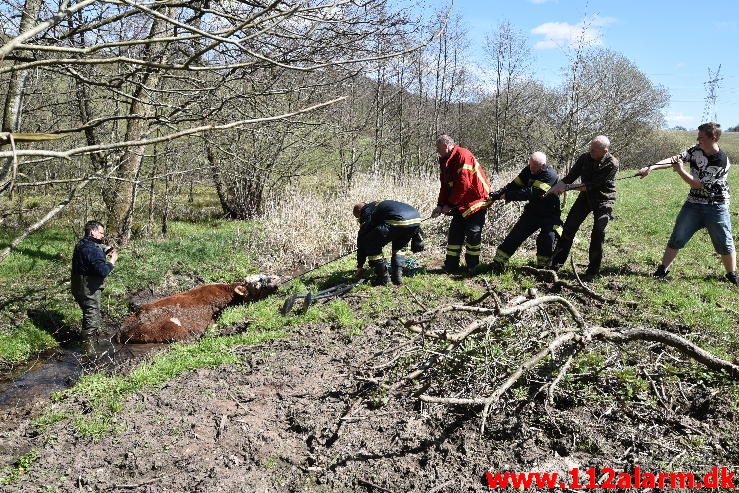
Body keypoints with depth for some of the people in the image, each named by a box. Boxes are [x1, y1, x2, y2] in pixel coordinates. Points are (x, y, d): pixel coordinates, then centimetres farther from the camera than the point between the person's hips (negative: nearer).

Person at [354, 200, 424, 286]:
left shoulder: (367, 211, 18)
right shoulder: (379, 205, 40)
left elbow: (361, 238, 16)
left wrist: (360, 266, 22)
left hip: (398, 222, -8)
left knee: (369, 243, 8)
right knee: (398, 247, 35)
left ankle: (382, 277, 11)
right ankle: (397, 275, 21)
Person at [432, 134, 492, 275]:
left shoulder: (462, 155, -20)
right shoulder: (445, 161, 9)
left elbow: (464, 184, -24)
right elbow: (445, 185, 9)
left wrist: (449, 205, -18)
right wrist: (440, 205, -5)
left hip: (476, 201, -9)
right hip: (460, 204, 9)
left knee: (473, 234, -5)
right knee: (455, 233, 6)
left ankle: (472, 267, 6)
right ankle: (450, 267, 11)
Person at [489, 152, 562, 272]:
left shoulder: (550, 175, -25)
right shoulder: (529, 170, -4)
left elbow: (531, 193, -33)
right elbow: (515, 185, -5)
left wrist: (508, 196, -32)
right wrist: (496, 195, -20)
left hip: (549, 215, -5)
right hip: (532, 211, 5)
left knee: (548, 238, -20)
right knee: (515, 235, -2)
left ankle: (543, 266, 1)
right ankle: (498, 263, -1)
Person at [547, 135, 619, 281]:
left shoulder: (612, 164, -23)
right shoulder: (585, 158, -10)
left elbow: (592, 185, -27)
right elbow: (570, 176, -11)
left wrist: (567, 187, -28)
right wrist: (555, 188, -27)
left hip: (603, 200, -4)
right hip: (585, 197, 4)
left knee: (597, 234, -11)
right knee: (569, 228, -3)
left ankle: (593, 270, 2)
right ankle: (556, 263, 5)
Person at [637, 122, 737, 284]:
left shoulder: (722, 162, -20)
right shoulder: (697, 150, -4)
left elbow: (698, 184, -20)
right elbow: (674, 159, -14)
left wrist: (680, 171, -21)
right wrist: (651, 167, -27)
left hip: (716, 206, -4)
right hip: (693, 203, 4)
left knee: (724, 242, 4)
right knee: (677, 237, 2)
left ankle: (732, 275, 21)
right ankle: (663, 269, 10)